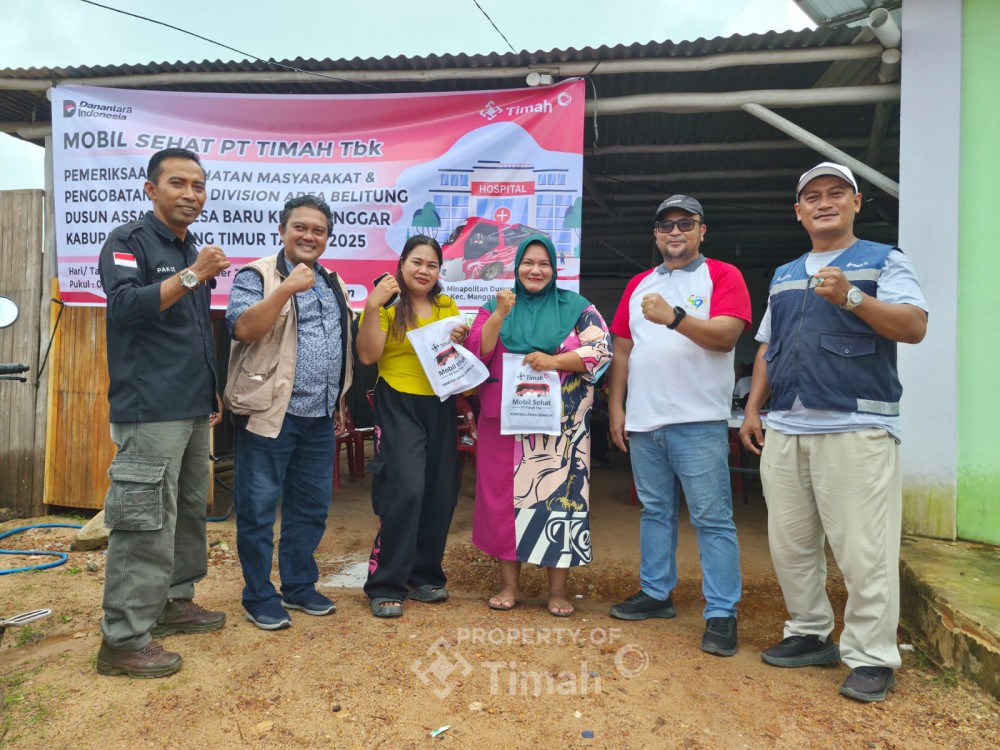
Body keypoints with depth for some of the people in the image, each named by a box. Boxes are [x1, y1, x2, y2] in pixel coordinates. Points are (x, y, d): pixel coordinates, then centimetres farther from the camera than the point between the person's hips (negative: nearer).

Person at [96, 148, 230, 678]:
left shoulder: (192, 250, 18)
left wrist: (213, 391, 23)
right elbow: (125, 305, -22)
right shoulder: (129, 241, -5)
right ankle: (123, 639, 3)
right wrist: (190, 275, -24)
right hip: (149, 411, -9)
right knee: (145, 523, -7)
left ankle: (175, 602, 30)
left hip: (193, 410, 9)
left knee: (189, 512, 15)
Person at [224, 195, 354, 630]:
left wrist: (338, 405, 19)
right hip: (270, 414, -6)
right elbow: (242, 328, -19)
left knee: (311, 508, 13)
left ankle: (299, 587, 28)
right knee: (258, 509, 2)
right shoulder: (257, 276, -4)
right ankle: (259, 598, 17)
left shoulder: (333, 284, 16)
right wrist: (287, 289, -25)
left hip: (319, 419, 6)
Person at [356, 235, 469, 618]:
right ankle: (385, 586, 0)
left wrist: (461, 341, -1)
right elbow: (367, 355, -13)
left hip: (441, 407, 6)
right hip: (398, 406, -5)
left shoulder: (448, 307, 12)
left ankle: (424, 575, 25)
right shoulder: (387, 304, -2)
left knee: (440, 493, 8)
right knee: (404, 490, -14)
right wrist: (372, 306, -21)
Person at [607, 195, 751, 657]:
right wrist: (615, 406, 9)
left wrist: (674, 317, -27)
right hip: (643, 420, 6)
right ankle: (656, 593, 27)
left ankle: (721, 614, 6)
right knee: (655, 511, 15)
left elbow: (725, 336, -14)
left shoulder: (723, 276, 1)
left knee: (712, 518, -2)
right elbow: (622, 348, 15)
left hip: (699, 422, -5)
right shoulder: (639, 285, 16)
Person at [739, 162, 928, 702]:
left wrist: (852, 298, -21)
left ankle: (870, 658, 7)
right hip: (785, 430, 6)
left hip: (856, 428, -5)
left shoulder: (883, 261, 7)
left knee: (864, 550, -5)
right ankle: (810, 635, 23)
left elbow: (915, 326, -7)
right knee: (791, 544, 9)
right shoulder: (783, 276, 22)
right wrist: (753, 409, 13)